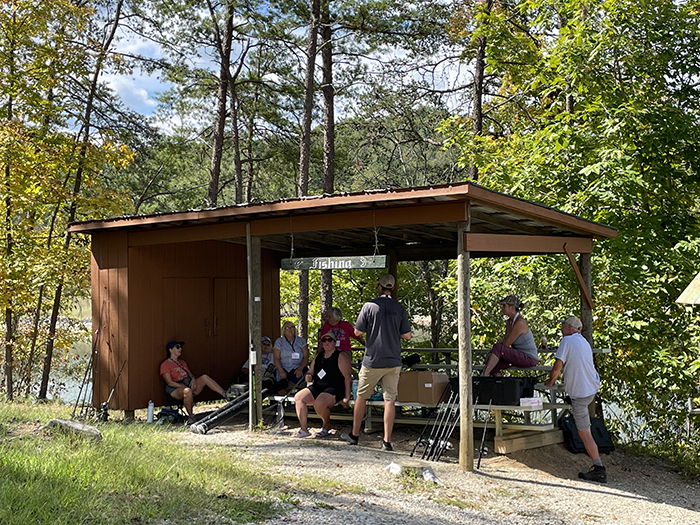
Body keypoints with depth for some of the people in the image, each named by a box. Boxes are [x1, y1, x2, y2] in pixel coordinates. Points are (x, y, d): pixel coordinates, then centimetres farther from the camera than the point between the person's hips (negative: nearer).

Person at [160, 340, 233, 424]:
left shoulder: (182, 362, 24)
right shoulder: (165, 365, 0)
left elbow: (190, 374, 19)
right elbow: (170, 382, -9)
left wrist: (193, 379, -6)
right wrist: (184, 386, -18)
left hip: (189, 384, 7)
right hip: (176, 389, -7)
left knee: (204, 377, -18)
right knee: (187, 391, -41)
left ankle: (225, 394, -24)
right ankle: (191, 416, -27)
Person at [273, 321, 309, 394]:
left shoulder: (301, 341, 11)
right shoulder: (279, 341, 11)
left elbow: (306, 357, 2)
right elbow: (276, 358, 3)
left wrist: (300, 368, -17)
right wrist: (281, 371, -16)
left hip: (298, 368, 1)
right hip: (284, 368, -1)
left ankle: (285, 389, -11)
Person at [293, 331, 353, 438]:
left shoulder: (341, 356, -2)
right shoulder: (318, 356, 18)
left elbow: (348, 377, -9)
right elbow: (310, 372, 26)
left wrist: (347, 397, -17)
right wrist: (309, 376, -1)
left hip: (334, 388, -7)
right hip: (317, 387, 7)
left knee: (319, 403, -34)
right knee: (298, 397, -16)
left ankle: (327, 425, -4)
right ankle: (304, 429, -18)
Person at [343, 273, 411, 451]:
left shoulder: (369, 306, -8)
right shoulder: (399, 309, -1)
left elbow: (357, 332, -4)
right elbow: (407, 336, 2)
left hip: (372, 361, -2)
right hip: (393, 361, 2)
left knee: (361, 397, 13)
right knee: (390, 400, 3)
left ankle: (354, 435, 22)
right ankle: (387, 441, 2)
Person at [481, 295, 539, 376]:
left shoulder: (519, 323, -21)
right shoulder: (509, 321, 9)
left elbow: (506, 344, -19)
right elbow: (504, 341, 8)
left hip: (529, 358, -9)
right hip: (520, 356, 9)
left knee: (497, 347, -25)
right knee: (494, 365, -13)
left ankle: (484, 375, -22)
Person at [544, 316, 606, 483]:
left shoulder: (567, 340, -14)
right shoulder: (584, 342, 10)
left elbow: (557, 367, -20)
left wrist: (550, 381, -2)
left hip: (580, 391, -10)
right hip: (593, 387, 10)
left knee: (584, 433, -4)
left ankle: (599, 471, -5)